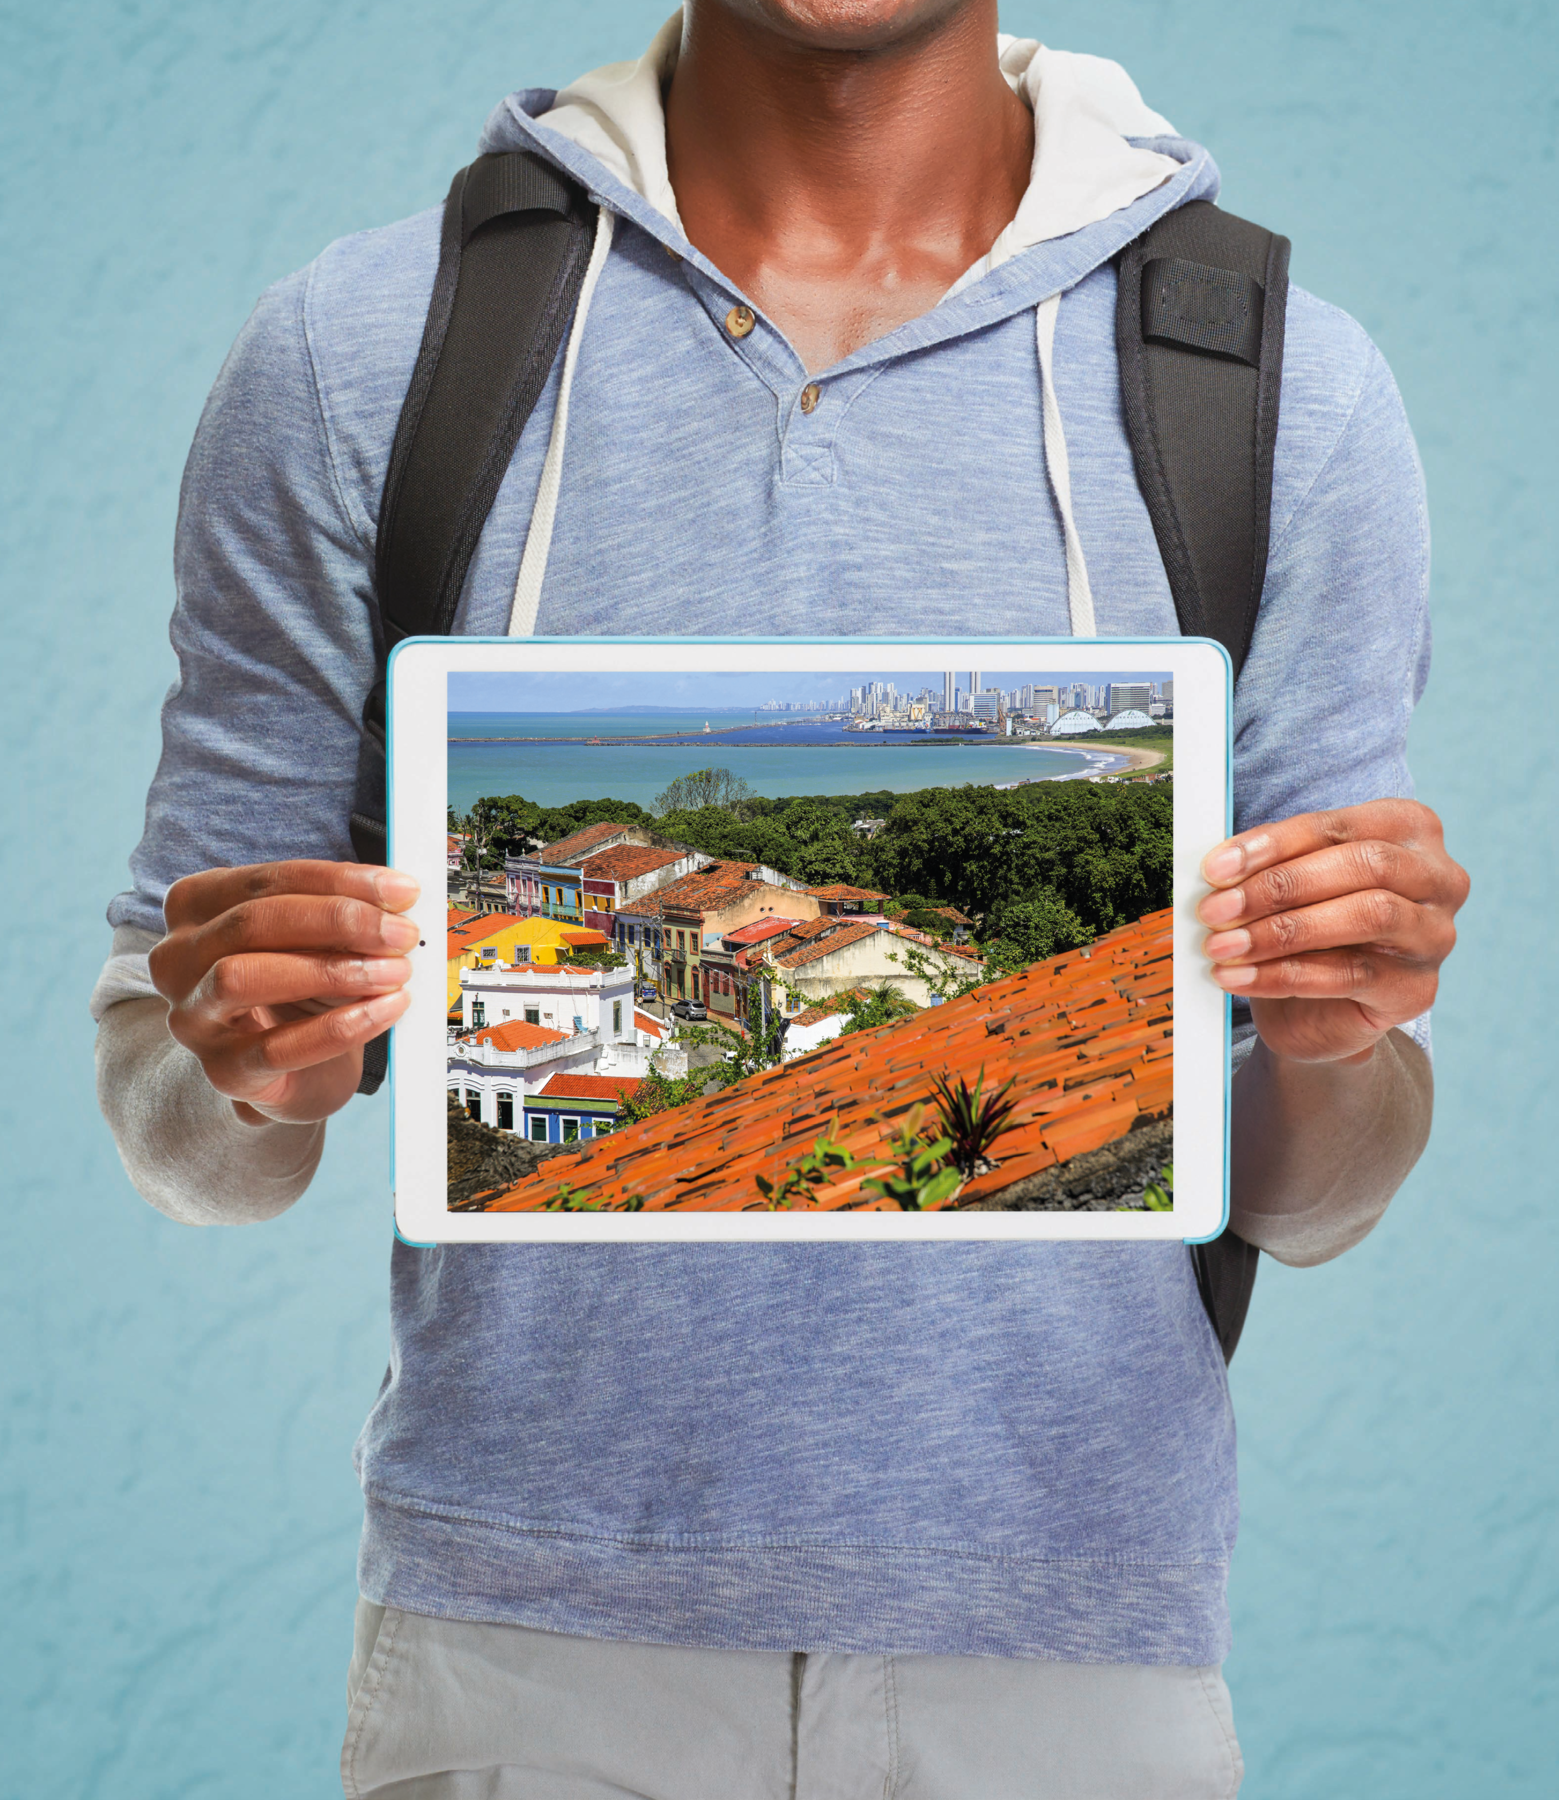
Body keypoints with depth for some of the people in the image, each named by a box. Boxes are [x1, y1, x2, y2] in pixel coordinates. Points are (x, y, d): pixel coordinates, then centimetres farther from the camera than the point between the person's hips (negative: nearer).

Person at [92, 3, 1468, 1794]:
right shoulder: (353, 361, -1)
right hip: (520, 1647, 0)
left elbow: (1297, 1202, 4)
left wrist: (1342, 1053, -18)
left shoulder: (1292, 397, 0)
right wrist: (260, 1074, -19)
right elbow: (181, 1125, 4)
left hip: (1073, 1654, 1)